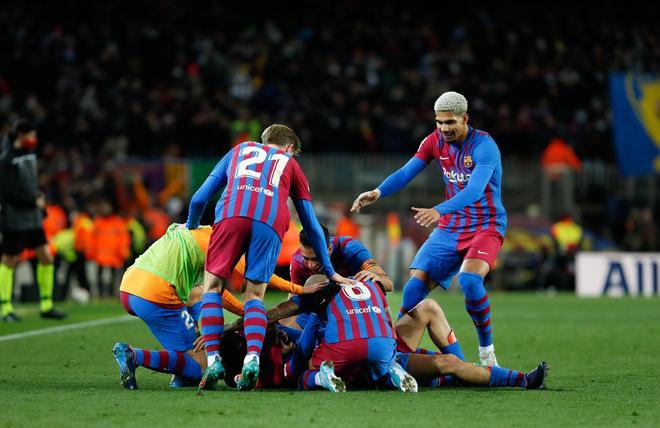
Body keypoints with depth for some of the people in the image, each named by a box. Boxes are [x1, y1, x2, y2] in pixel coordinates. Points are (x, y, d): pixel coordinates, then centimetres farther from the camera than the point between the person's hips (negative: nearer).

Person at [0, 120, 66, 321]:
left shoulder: (29, 154, 10)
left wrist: (38, 199, 5)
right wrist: (34, 202, -15)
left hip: (33, 217, 8)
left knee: (46, 258, 4)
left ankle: (46, 306, 12)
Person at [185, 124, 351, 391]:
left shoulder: (239, 150, 36)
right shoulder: (290, 164, 34)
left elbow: (199, 199, 32)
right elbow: (311, 225, 35)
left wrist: (191, 229, 51)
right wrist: (329, 272, 41)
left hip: (232, 215, 0)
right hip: (271, 222, 0)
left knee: (213, 286, 8)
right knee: (254, 295, 9)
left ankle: (213, 359, -8)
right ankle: (253, 356, -15)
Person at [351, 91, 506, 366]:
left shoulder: (484, 146, -18)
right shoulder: (435, 141, 1)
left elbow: (474, 190, -31)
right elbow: (407, 172, -3)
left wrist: (439, 211, -46)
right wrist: (378, 193, -23)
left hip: (486, 227, -6)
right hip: (450, 228, 6)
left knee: (469, 279, -31)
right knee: (416, 284, -10)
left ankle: (487, 351, -16)